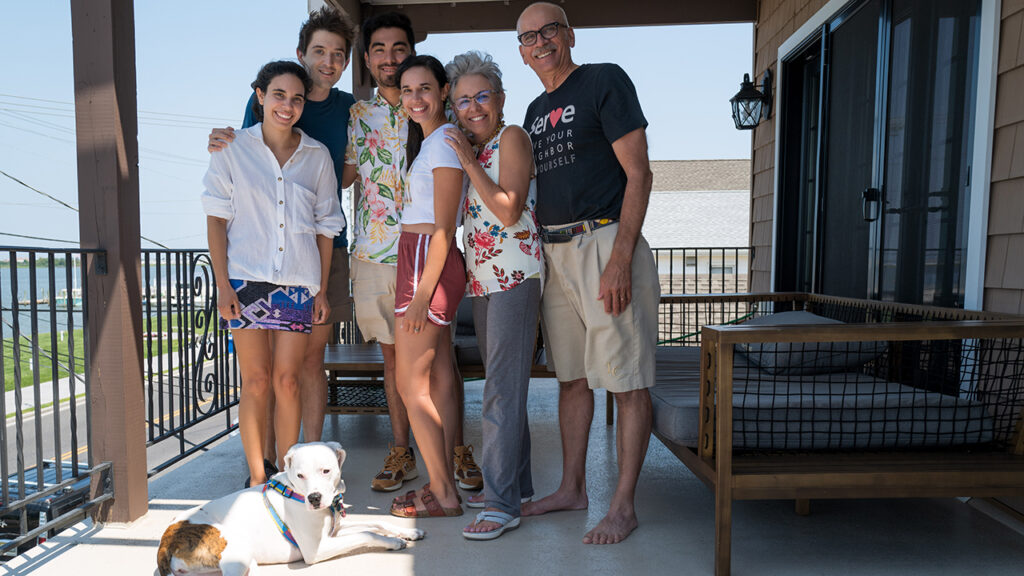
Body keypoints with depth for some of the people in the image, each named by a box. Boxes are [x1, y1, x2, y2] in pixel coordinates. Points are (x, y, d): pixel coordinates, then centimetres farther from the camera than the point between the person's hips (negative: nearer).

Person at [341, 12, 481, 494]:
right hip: (374, 252, 3)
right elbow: (342, 175, 15)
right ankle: (401, 453, 23)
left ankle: (458, 450, 16)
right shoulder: (358, 115, 11)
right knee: (392, 355, 10)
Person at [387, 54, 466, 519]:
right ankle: (443, 485, 20)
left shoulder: (444, 140, -10)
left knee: (410, 385, -5)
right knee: (439, 378, 11)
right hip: (423, 261, 10)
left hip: (429, 262, -10)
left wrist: (421, 292, -19)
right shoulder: (427, 139, 20)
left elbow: (444, 227, -17)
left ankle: (442, 494, 6)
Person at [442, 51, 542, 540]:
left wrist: (468, 161, -14)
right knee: (502, 385, 13)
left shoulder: (512, 138, -6)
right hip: (481, 279, 9)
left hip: (514, 276, -9)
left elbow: (509, 210, -18)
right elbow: (457, 213, 18)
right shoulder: (469, 149, 18)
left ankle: (503, 502, 0)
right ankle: (516, 484, 26)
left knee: (502, 389, -9)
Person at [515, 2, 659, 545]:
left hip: (605, 243, -7)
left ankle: (623, 505, 8)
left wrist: (619, 258, -19)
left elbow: (638, 173, -10)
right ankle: (573, 488, 24)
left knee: (626, 380, -3)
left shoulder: (605, 81, -1)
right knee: (571, 377, 12)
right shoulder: (536, 111, 20)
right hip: (554, 252, 8)